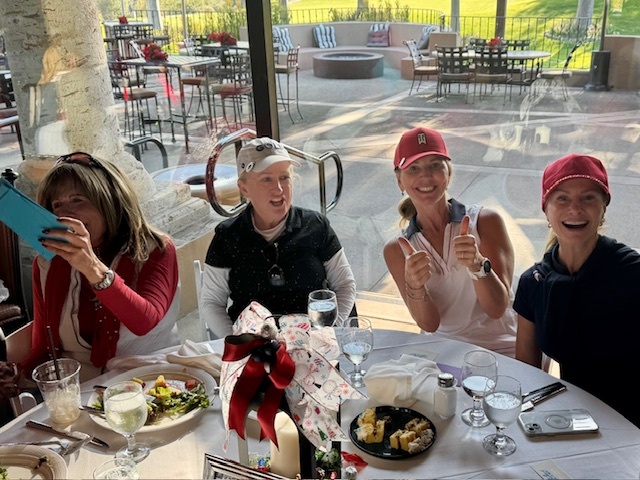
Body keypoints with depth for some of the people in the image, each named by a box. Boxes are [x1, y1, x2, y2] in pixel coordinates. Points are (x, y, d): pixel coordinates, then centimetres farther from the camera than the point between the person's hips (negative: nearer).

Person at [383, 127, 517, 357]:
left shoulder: (486, 221, -6)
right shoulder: (396, 250, 1)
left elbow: (498, 308, -9)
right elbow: (429, 324, -4)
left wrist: (477, 265, -28)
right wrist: (414, 286, -24)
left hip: (500, 353, -2)